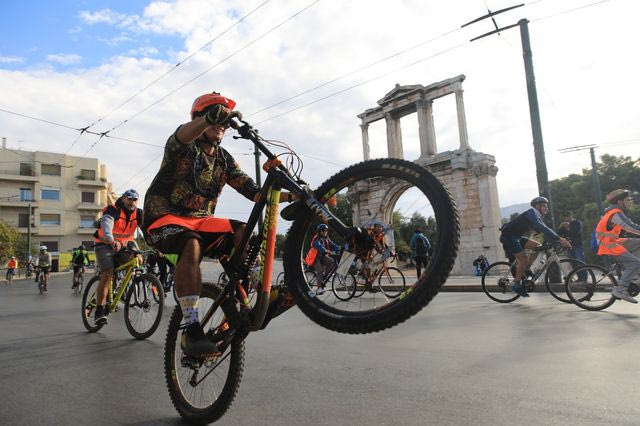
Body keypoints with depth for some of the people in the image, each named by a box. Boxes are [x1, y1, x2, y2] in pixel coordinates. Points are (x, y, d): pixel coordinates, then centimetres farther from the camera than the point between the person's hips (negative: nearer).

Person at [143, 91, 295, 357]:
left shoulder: (224, 160, 9)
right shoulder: (183, 147, -5)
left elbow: (253, 191, 0)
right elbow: (183, 134, -33)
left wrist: (290, 196, -16)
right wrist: (211, 116, -55)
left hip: (201, 220, 5)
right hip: (163, 218, -5)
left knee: (244, 233, -21)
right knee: (192, 244, -38)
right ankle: (192, 330, -38)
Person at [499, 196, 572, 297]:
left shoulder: (537, 217, 15)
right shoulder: (532, 212, -15)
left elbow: (545, 230, 9)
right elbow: (542, 228, -29)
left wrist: (561, 239, -5)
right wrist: (559, 239, -34)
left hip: (516, 237, 10)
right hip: (508, 236, -10)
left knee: (538, 246, 2)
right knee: (523, 258, -14)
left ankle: (523, 271, 4)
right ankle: (517, 284, -2)